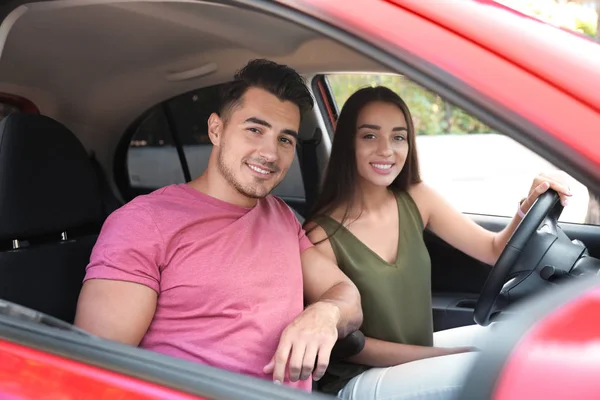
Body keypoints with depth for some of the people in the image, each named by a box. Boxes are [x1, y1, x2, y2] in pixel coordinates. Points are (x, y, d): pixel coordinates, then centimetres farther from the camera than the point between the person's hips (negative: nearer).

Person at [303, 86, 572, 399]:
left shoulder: (417, 200, -3)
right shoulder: (322, 234, -21)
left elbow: (495, 250, 0)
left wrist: (531, 205, -21)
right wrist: (456, 355, -19)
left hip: (417, 355, 6)